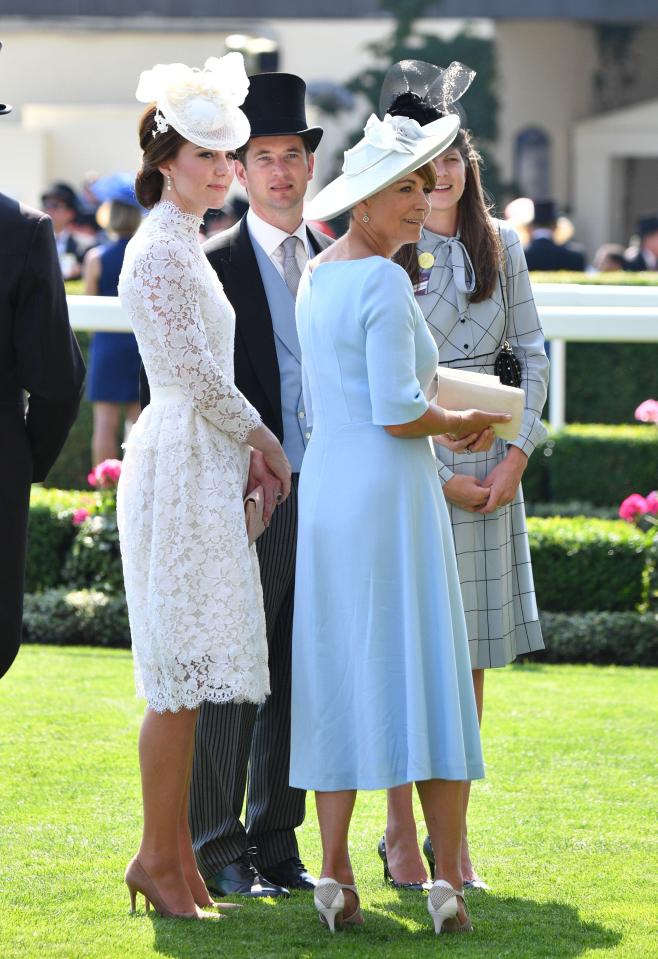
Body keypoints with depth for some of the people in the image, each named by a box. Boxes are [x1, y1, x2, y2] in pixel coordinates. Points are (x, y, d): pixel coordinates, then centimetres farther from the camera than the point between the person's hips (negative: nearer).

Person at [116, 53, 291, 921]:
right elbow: (195, 372, -16)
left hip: (205, 465, 10)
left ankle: (174, 847, 14)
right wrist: (263, 438, -4)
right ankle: (159, 855, -3)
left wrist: (247, 446, 12)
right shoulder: (159, 249, -13)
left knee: (187, 671, 10)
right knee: (181, 670, -7)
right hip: (180, 465, -10)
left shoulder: (185, 246, 17)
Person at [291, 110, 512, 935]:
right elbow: (397, 412, -19)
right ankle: (448, 879, -4)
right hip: (391, 491, -8)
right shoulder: (385, 282, -14)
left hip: (325, 487, 8)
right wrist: (460, 424, -1)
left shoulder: (318, 277, 12)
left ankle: (335, 878, 4)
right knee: (429, 674, -2)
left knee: (339, 679, 7)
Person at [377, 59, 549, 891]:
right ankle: (401, 834, 7)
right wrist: (436, 474, -12)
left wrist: (517, 452, -3)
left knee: (471, 656, 6)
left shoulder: (499, 247, 7)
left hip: (491, 468, 4)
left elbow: (532, 354, 10)